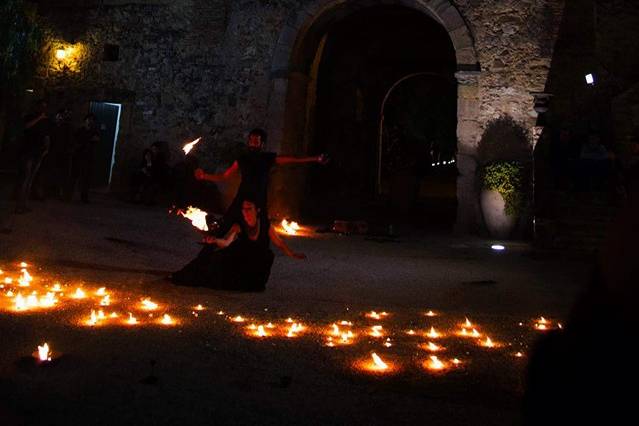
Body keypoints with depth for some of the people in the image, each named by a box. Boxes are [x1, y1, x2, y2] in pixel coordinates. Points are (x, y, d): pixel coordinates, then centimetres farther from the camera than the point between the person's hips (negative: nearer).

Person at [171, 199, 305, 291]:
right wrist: (215, 240, -51)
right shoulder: (238, 226, -14)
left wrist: (293, 254, -6)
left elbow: (279, 243, 2)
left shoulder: (265, 226, -10)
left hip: (257, 268, 1)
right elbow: (226, 241, -31)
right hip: (239, 263, -1)